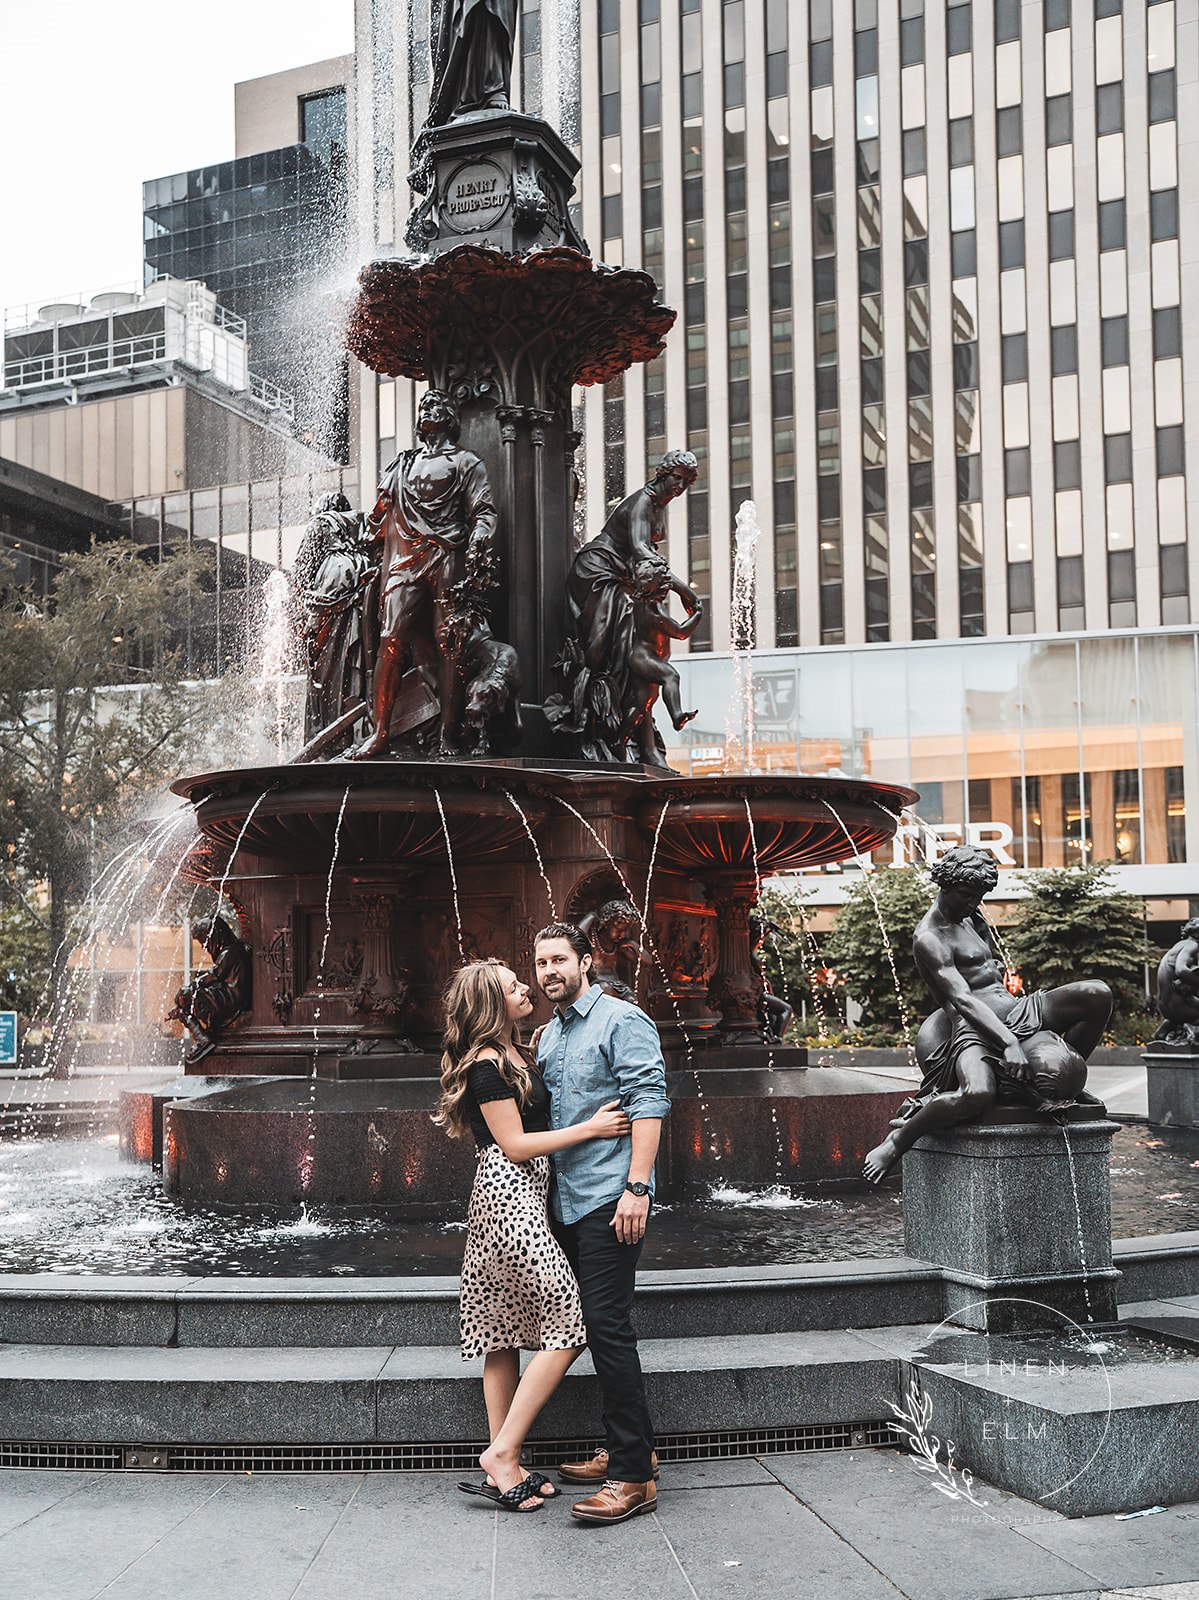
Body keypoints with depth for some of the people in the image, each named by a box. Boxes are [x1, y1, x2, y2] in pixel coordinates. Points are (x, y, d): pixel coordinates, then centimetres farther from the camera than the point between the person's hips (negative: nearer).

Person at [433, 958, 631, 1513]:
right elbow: (514, 1145, -14)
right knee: (566, 1327, -9)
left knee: (506, 1336, 9)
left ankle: (503, 1467, 13)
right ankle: (503, 1453, -6)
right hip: (510, 1197, -10)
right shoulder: (488, 1064, -13)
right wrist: (589, 1128, -13)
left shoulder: (513, 1053, 16)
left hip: (514, 1198, 10)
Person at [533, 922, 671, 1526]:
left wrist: (636, 1187, -22)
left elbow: (648, 1103, -14)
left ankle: (633, 1475, -8)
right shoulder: (548, 1035, 19)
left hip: (609, 1199, -8)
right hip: (566, 1200, 8)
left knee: (607, 1325, -11)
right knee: (595, 1324, 12)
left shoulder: (622, 1021, -6)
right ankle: (628, 1447, 22)